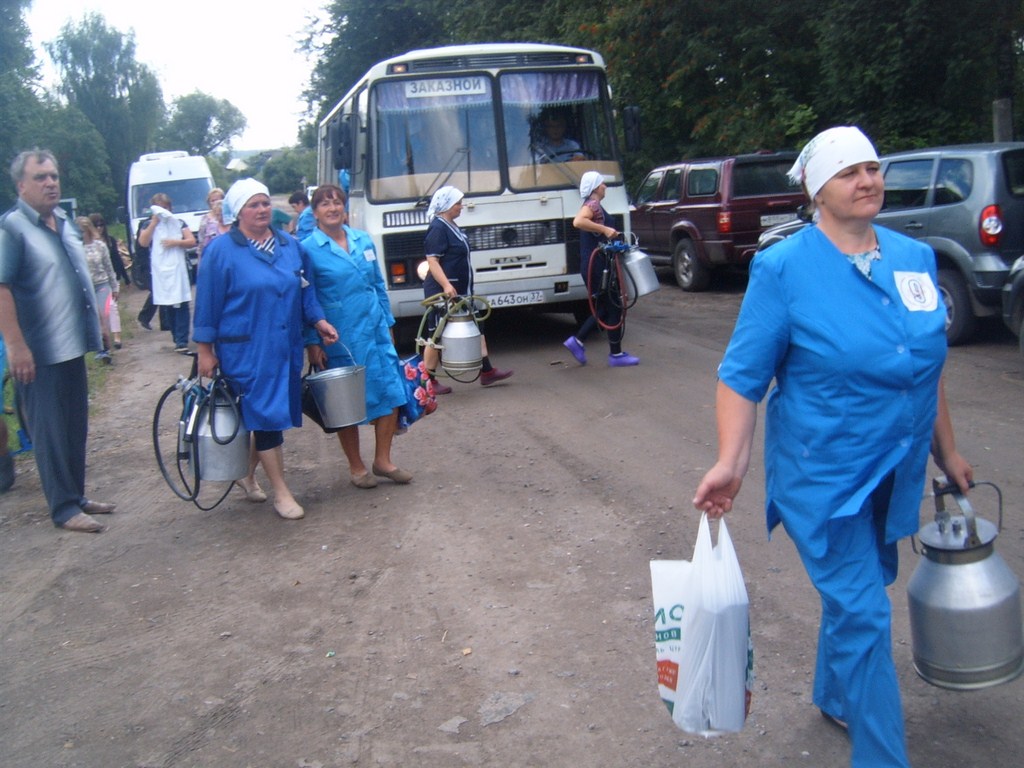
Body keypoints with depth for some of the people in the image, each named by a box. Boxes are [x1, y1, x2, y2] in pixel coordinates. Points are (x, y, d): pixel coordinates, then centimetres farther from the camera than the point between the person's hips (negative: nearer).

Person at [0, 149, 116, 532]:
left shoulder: (64, 222, 11)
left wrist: (93, 325, 20)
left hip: (72, 345, 8)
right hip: (39, 353, -8)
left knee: (76, 428, 15)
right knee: (52, 431, 1)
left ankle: (76, 496, 27)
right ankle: (64, 508, 11)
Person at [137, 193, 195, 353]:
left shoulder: (178, 223, 11)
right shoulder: (148, 225, 12)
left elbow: (192, 241, 4)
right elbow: (143, 242, -4)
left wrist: (175, 242, -11)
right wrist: (154, 223, -6)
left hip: (178, 269, -1)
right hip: (160, 271, 2)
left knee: (181, 305, -9)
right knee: (167, 307, 1)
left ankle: (182, 341, -12)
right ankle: (178, 339, 9)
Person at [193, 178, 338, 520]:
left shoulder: (289, 245, 10)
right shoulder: (221, 250, -5)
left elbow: (305, 290, 17)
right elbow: (207, 303, -4)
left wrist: (318, 320, 2)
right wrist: (205, 351, -5)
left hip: (286, 347, 6)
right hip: (245, 351, -6)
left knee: (278, 413, 11)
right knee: (265, 415, -4)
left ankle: (248, 473, 34)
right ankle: (281, 492, 6)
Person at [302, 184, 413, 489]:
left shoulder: (363, 240, 9)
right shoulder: (308, 250, -6)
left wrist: (388, 324, 14)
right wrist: (312, 343, -9)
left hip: (376, 331, 5)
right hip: (339, 338, -5)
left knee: (391, 392, 3)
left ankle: (383, 460, 18)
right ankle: (356, 466, 21)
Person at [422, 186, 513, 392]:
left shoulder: (451, 227, 14)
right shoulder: (438, 228, -15)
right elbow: (432, 261, -22)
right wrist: (446, 285, -33)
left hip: (460, 291, 10)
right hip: (443, 292, -10)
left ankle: (487, 371, 17)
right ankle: (428, 380, 7)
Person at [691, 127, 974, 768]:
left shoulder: (915, 257, 3)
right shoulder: (784, 268, -13)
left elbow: (930, 366, 13)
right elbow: (742, 375, -14)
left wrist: (947, 451, 17)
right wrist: (731, 462, -23)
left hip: (895, 469, 6)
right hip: (823, 472, -6)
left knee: (860, 591, 22)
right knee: (863, 615, -3)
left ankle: (836, 698, 47)